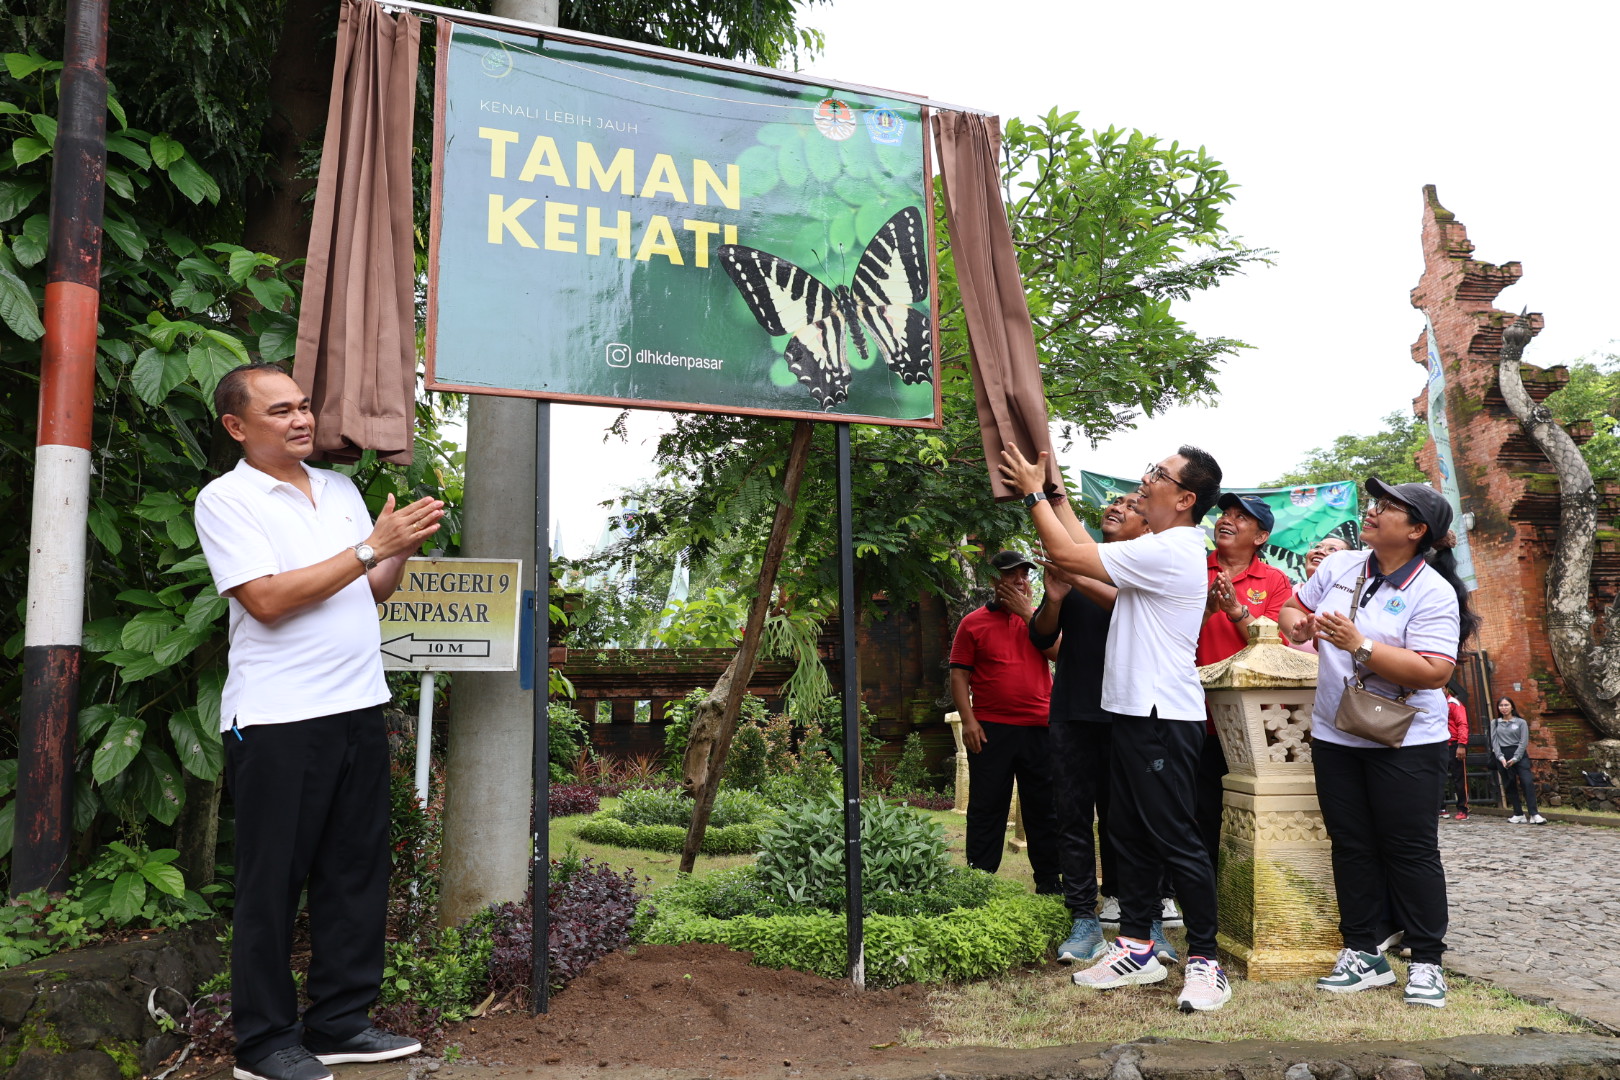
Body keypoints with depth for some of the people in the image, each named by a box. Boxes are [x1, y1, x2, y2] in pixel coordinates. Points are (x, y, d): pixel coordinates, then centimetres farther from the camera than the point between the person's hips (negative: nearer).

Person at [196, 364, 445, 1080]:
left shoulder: (342, 490, 15)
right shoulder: (226, 499, -5)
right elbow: (268, 600, -17)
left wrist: (404, 549, -2)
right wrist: (371, 546, -16)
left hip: (359, 708, 7)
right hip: (277, 719, -6)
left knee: (357, 873, 11)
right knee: (273, 883, 3)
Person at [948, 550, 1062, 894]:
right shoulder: (973, 623, 4)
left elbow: (1056, 649, -6)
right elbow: (959, 675, 0)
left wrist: (1026, 612, -6)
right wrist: (968, 720, -9)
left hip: (1038, 727, 3)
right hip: (990, 730, -3)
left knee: (1044, 807, 9)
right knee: (986, 808, 3)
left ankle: (1049, 881, 20)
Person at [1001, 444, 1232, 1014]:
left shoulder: (1170, 550, -18)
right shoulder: (1161, 549, 15)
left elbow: (1066, 553, -19)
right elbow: (1083, 545, 20)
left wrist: (1033, 492, -7)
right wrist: (1051, 490, 19)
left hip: (1163, 717, -11)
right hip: (1134, 711, 11)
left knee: (1175, 839, -4)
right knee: (1129, 833, 14)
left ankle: (1205, 959, 7)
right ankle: (1136, 946, 24)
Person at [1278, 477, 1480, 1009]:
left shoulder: (1432, 592, -13)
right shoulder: (1339, 566, 4)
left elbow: (1435, 671, -23)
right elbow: (1295, 607, 18)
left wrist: (1359, 644, -27)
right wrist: (1296, 624, -6)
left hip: (1404, 742, -5)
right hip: (1334, 736, 6)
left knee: (1411, 850, 4)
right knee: (1351, 847, 11)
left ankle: (1427, 963, 18)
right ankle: (1363, 954, 22)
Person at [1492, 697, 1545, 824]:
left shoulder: (1521, 722, 5)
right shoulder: (1495, 723, 11)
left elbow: (1524, 742, -2)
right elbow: (1494, 742, 4)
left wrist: (1515, 758, -12)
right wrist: (1501, 758, -10)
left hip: (1519, 755, -2)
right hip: (1502, 756, 2)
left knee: (1527, 782, -15)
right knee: (1510, 785, 3)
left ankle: (1534, 815, -18)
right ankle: (1519, 815, 9)